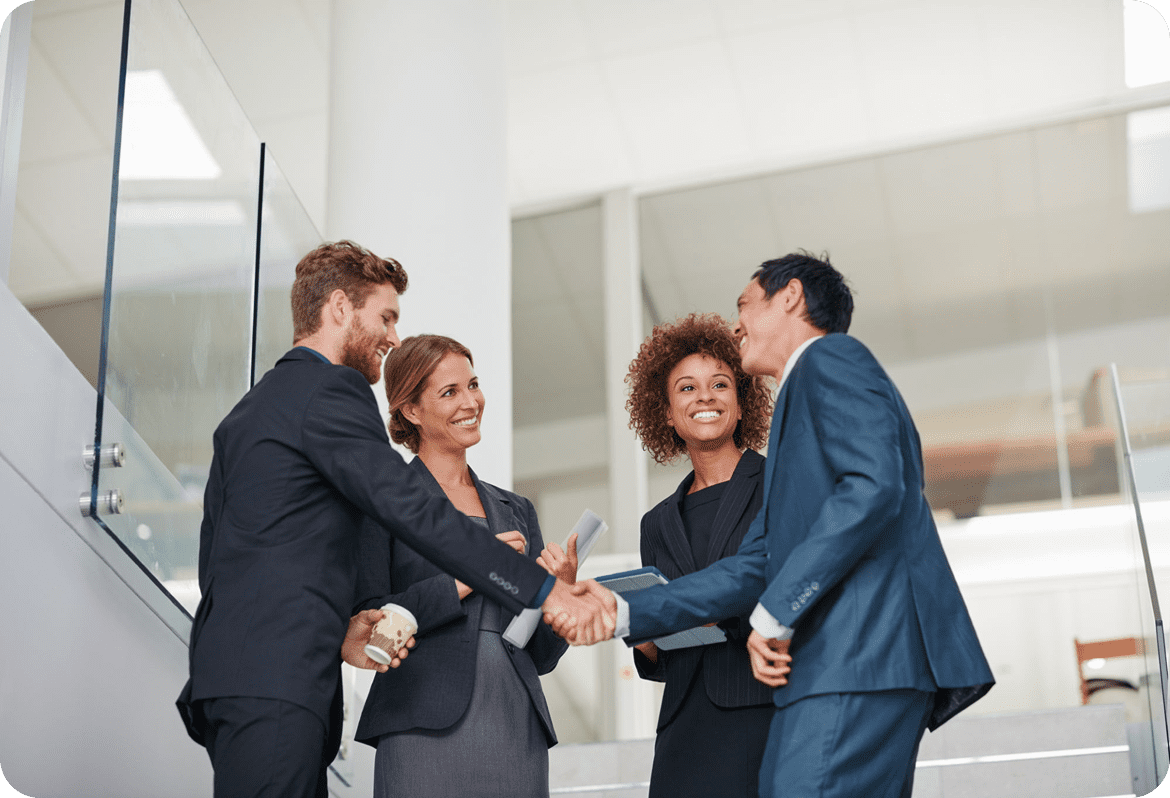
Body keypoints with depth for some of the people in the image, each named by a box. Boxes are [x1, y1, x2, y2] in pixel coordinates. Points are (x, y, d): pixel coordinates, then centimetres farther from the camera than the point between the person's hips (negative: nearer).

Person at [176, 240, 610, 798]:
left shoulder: (249, 410, 25)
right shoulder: (331, 390, -5)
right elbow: (414, 512, -14)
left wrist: (332, 631, 11)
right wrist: (544, 590, -14)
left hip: (226, 678, 10)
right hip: (273, 688, -10)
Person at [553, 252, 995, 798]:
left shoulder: (831, 358, 2)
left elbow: (874, 485, -14)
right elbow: (756, 567, 26)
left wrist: (775, 612, -12)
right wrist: (624, 614, 19)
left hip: (862, 654, -9)